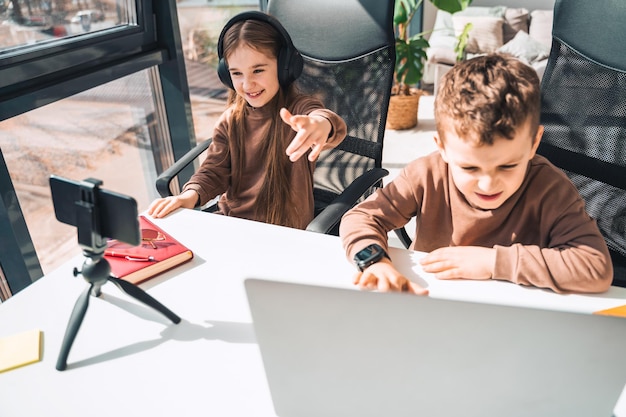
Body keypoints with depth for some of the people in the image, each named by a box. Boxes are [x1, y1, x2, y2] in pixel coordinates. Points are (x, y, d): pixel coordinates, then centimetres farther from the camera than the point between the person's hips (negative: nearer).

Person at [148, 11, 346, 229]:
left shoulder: (300, 109, -14)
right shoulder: (230, 121, 3)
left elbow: (325, 120, -37)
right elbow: (214, 170, 3)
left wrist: (321, 125, -64)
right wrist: (191, 194, -20)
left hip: (284, 230, -5)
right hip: (230, 222, 5)